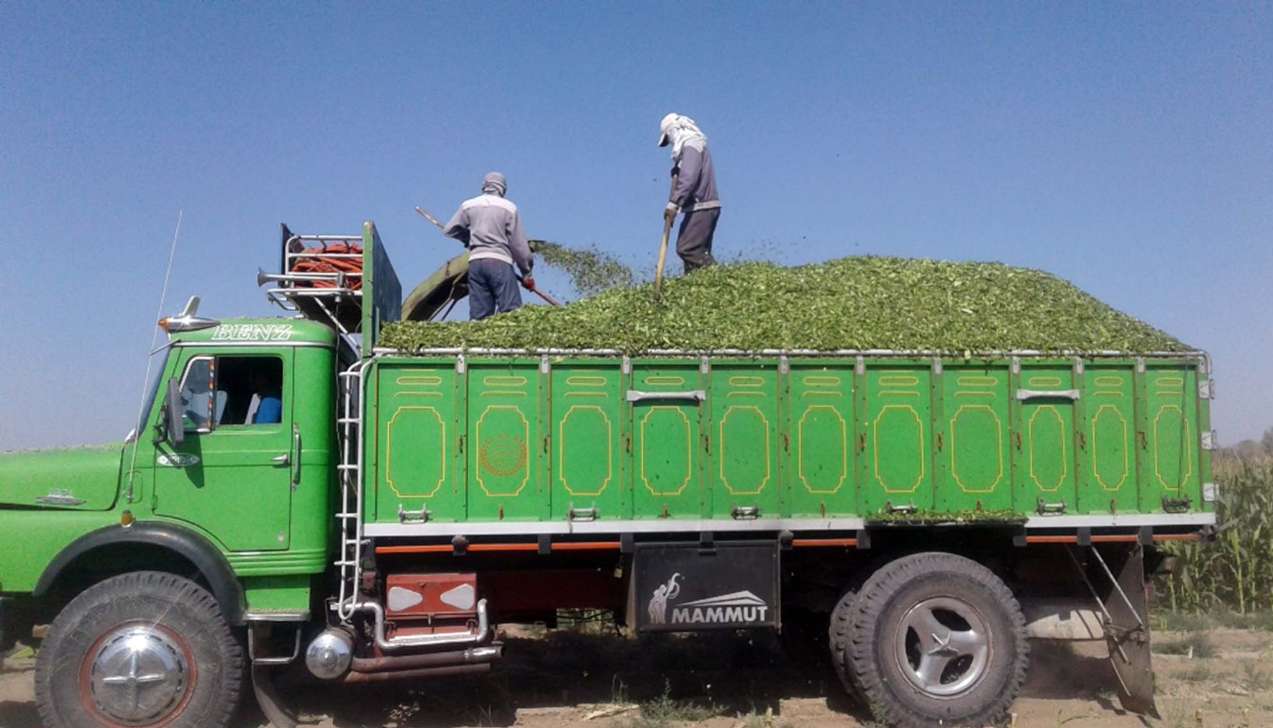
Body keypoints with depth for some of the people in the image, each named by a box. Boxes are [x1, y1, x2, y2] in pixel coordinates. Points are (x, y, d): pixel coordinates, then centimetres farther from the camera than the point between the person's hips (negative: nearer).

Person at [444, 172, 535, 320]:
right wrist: (526, 273, 11)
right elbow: (518, 243, 3)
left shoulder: (468, 205, 12)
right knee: (511, 312, -9)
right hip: (500, 262, -4)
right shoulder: (508, 207, 4)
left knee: (478, 316, 3)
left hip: (475, 262, 4)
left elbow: (449, 230, 17)